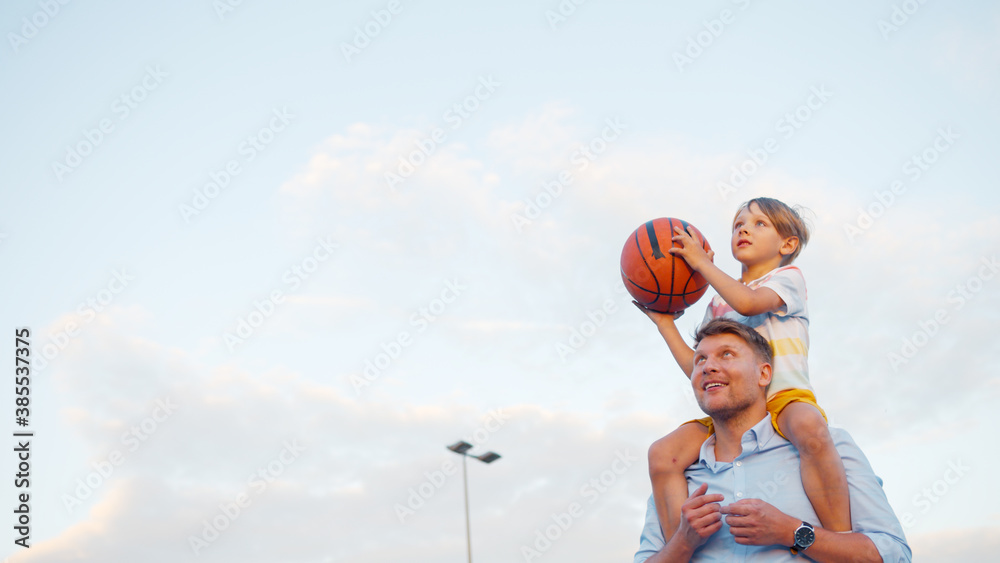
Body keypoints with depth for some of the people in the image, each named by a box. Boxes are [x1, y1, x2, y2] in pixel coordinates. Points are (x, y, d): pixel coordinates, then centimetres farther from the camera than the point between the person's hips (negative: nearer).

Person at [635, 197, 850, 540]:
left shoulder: (788, 277, 12)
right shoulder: (718, 304, 27)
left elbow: (748, 303, -12)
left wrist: (701, 262, -2)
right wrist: (665, 322, 22)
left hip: (784, 397, -5)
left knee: (810, 429, -40)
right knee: (662, 453, -20)